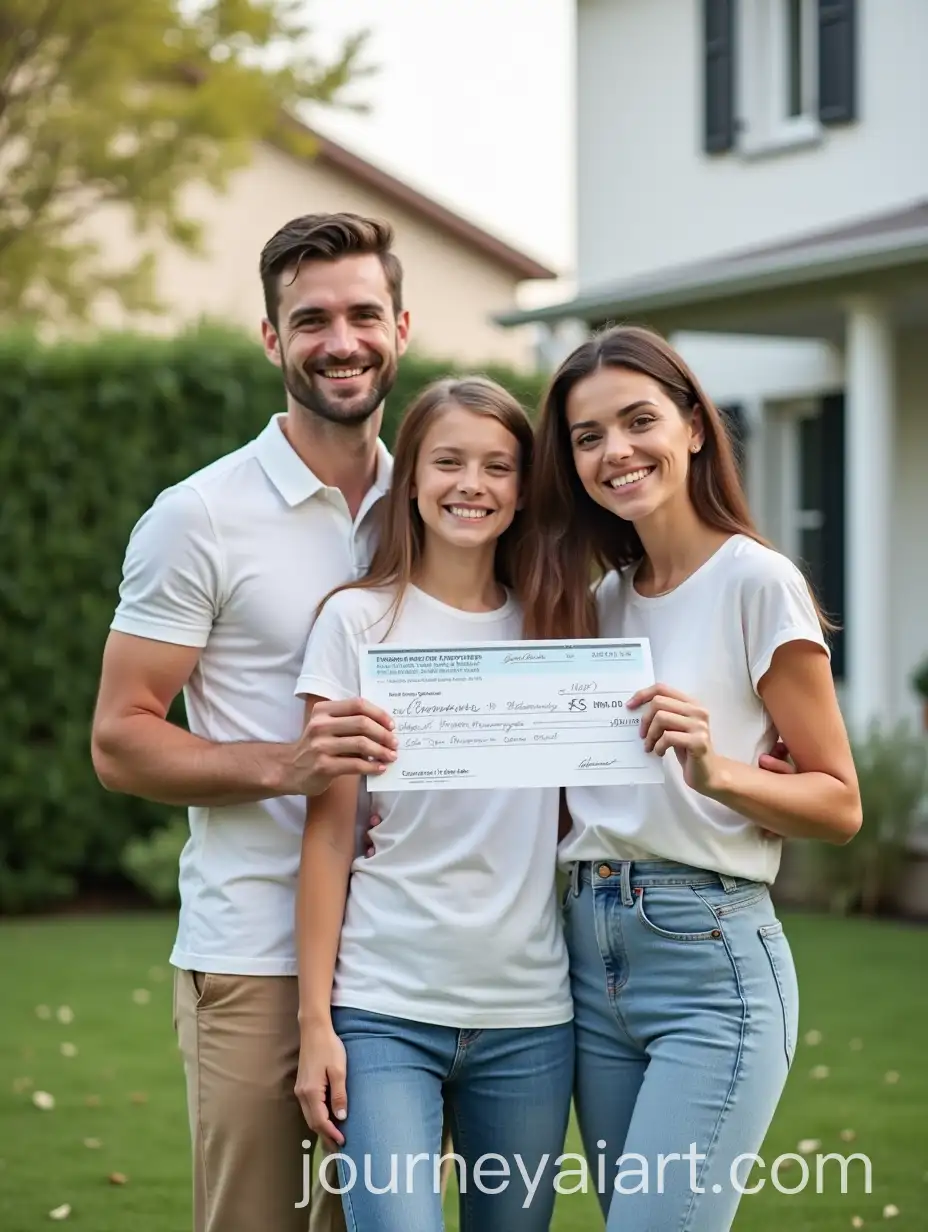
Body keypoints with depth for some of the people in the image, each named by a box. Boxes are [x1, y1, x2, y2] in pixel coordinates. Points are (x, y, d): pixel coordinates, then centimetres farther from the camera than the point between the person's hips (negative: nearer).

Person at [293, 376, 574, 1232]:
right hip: (386, 1010, -3)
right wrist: (315, 1021, -6)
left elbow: (573, 816, 15)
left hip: (528, 1014, 3)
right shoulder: (359, 619, 0)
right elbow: (330, 834, -1)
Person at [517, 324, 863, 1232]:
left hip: (712, 958, -6)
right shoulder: (594, 600, 13)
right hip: (592, 957, 6)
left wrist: (716, 769, -22)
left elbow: (839, 804, -5)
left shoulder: (757, 584, -6)